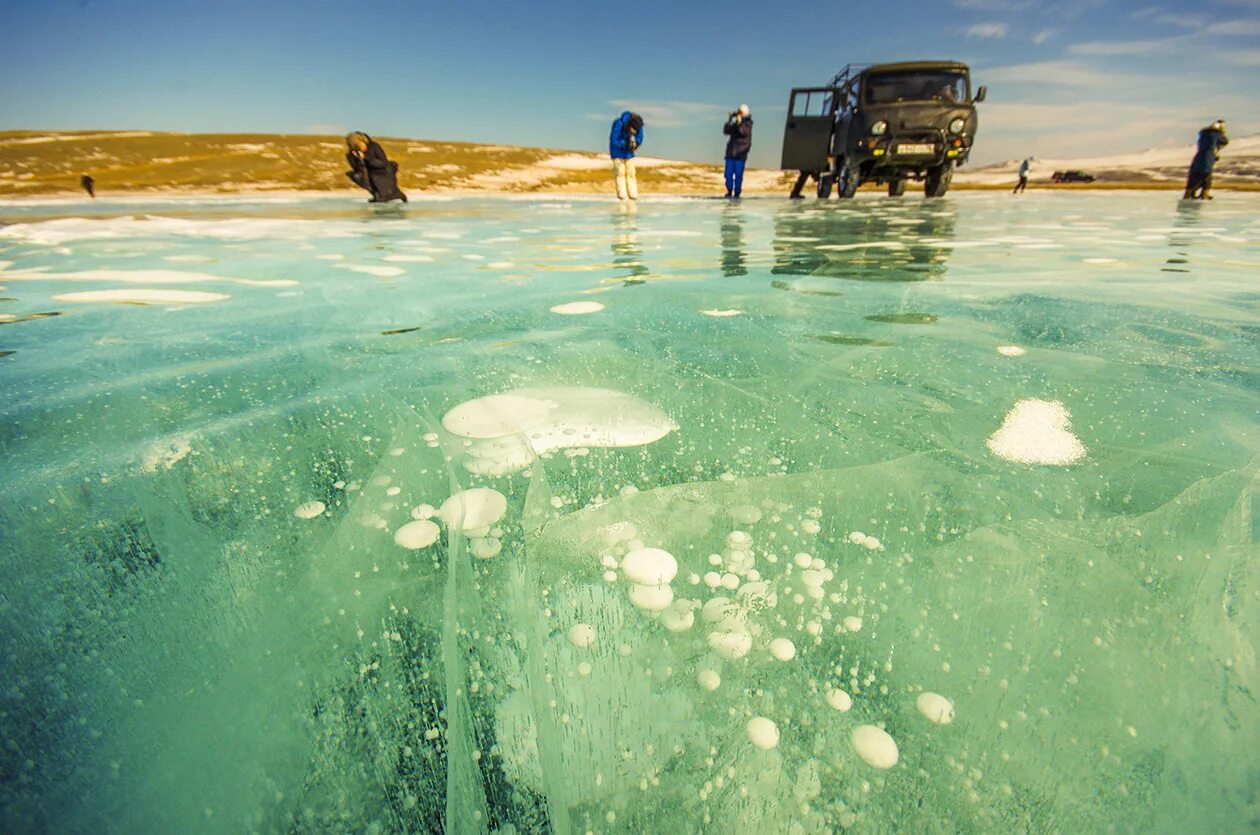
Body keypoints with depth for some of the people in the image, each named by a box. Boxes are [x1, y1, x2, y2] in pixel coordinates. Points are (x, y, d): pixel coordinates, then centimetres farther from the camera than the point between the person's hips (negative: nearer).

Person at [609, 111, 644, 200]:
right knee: (620, 172, -11)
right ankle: (622, 195, -11)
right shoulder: (619, 124, -30)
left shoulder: (639, 125, -18)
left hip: (628, 152, 4)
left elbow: (639, 139, -6)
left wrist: (634, 144, -28)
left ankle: (633, 194, -2)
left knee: (631, 172, -2)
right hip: (618, 150, -4)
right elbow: (614, 141, -27)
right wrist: (626, 144, -38)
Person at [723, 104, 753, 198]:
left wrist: (740, 123, -28)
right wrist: (729, 121, -13)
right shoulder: (734, 123, 12)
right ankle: (729, 191, 13)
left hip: (741, 152, -4)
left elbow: (745, 133, -16)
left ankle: (737, 192, 0)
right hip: (731, 151, 4)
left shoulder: (748, 123, 2)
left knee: (738, 174, -6)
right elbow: (726, 131, 0)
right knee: (729, 173, 0)